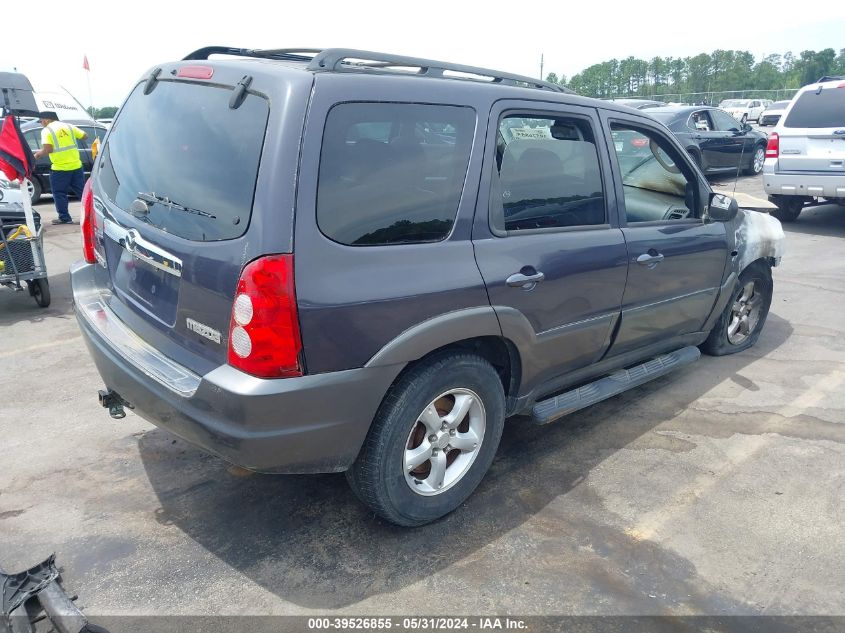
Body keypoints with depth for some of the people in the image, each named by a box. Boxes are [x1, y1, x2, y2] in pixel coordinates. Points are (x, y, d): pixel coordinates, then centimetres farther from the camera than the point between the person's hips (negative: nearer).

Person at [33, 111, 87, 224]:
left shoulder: (47, 130, -7)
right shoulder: (68, 126, 7)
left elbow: (47, 149, -17)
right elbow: (85, 136, 11)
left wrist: (37, 154, 1)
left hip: (60, 168, -5)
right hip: (76, 165, 5)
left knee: (59, 193, 7)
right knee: (82, 191, 11)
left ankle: (64, 218, 8)